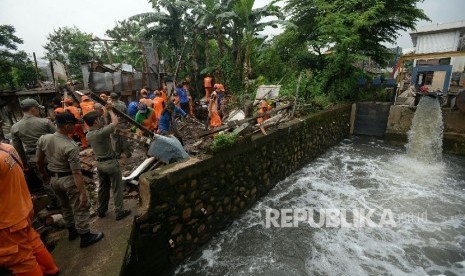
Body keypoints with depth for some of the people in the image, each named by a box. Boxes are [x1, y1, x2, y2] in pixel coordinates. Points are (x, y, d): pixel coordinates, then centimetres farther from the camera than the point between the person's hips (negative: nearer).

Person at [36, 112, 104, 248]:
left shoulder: (43, 139, -7)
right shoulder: (71, 146, -28)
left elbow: (39, 161, 6)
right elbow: (76, 172, -27)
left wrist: (43, 173, 26)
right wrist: (82, 193, -22)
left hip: (53, 178, 8)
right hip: (69, 180, -7)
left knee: (65, 206, 25)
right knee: (80, 208, 8)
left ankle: (72, 230, 43)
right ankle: (85, 237, 21)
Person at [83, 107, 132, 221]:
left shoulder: (88, 135, 1)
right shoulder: (101, 132, -24)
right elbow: (115, 122, -17)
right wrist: (110, 111, -2)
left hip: (99, 163, 8)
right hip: (110, 163, -8)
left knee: (103, 188, 21)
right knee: (117, 188, 5)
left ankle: (101, 210, 35)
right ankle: (119, 212, 14)